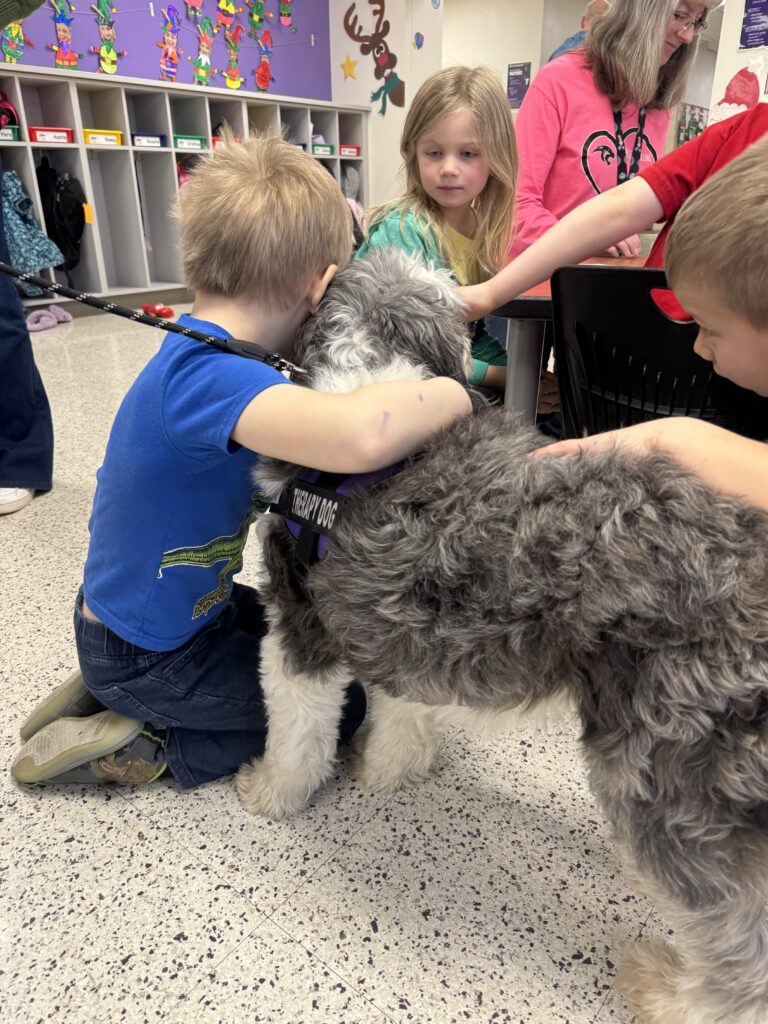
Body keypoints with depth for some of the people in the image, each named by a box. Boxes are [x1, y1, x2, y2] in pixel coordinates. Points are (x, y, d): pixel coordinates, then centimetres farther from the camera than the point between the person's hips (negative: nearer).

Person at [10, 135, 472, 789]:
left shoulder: (199, 356, -5)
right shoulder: (208, 377, -35)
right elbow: (359, 437, -54)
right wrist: (452, 393, -34)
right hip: (146, 654, -8)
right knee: (343, 704, 7)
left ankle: (114, 694, 20)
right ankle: (139, 747, 4)